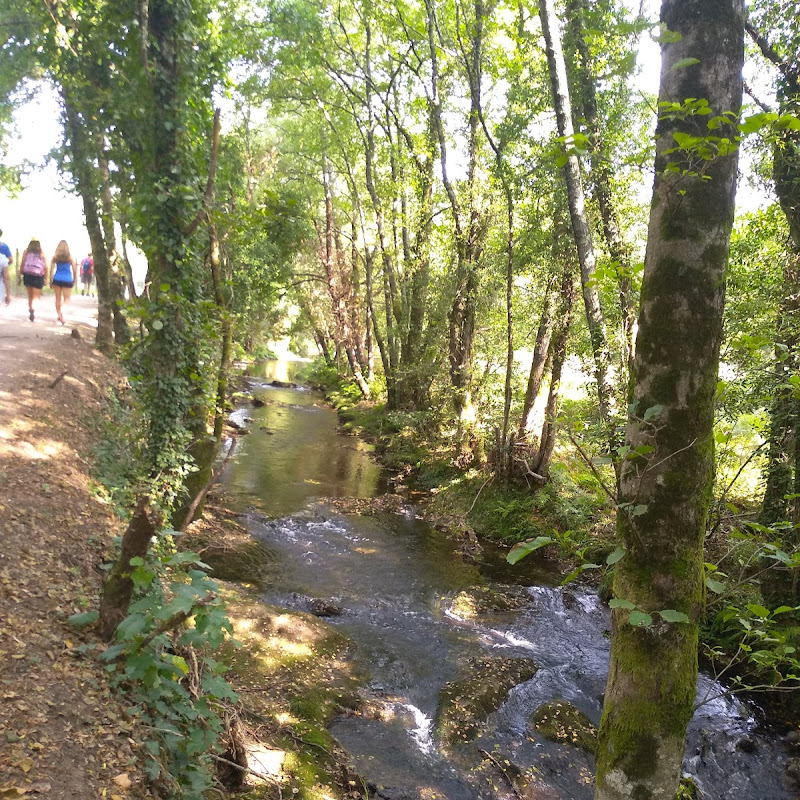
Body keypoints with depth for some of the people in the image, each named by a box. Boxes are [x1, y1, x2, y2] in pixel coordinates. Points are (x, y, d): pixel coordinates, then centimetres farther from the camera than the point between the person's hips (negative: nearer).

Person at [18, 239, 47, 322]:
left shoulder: (26, 252, 6)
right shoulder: (42, 253, 4)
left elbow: (22, 264, 0)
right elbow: (45, 267, 1)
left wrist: (19, 276, 4)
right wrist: (45, 279, 8)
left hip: (27, 275, 1)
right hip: (38, 277, -1)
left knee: (30, 295, 16)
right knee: (36, 296, 0)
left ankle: (30, 309, 11)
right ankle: (32, 308, -26)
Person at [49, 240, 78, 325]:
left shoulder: (55, 257, 0)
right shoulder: (70, 258, -3)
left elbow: (51, 270, 0)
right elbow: (75, 270, -1)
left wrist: (51, 281, 7)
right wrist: (75, 280, 13)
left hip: (57, 279, 1)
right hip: (68, 280, -1)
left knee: (58, 298, 14)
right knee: (66, 299, 5)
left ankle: (59, 315, 16)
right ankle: (62, 313, -19)